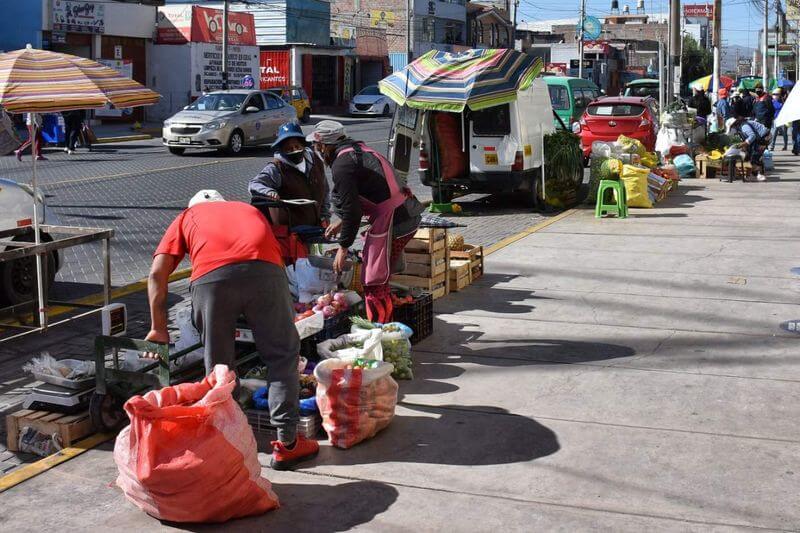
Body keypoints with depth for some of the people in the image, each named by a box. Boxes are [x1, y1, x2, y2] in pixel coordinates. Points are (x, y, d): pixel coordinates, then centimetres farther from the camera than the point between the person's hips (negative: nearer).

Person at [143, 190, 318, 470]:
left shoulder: (186, 217, 34)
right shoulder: (250, 210, 41)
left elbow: (157, 273, 19)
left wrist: (158, 329, 21)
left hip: (210, 277, -1)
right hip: (263, 269, 1)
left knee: (217, 365, 14)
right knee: (283, 355, 14)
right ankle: (287, 442, 16)